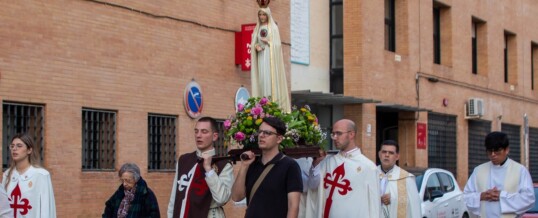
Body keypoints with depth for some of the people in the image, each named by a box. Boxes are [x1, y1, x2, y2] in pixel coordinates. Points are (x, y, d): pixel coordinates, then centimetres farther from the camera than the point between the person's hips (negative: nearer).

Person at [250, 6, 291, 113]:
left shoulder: (273, 27, 0)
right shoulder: (257, 28, 15)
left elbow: (277, 44, -5)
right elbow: (253, 43, 11)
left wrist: (267, 42, -19)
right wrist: (256, 46, -9)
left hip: (270, 57, -5)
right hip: (260, 57, 5)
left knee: (271, 78, -11)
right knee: (261, 78, -2)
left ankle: (274, 103, -13)